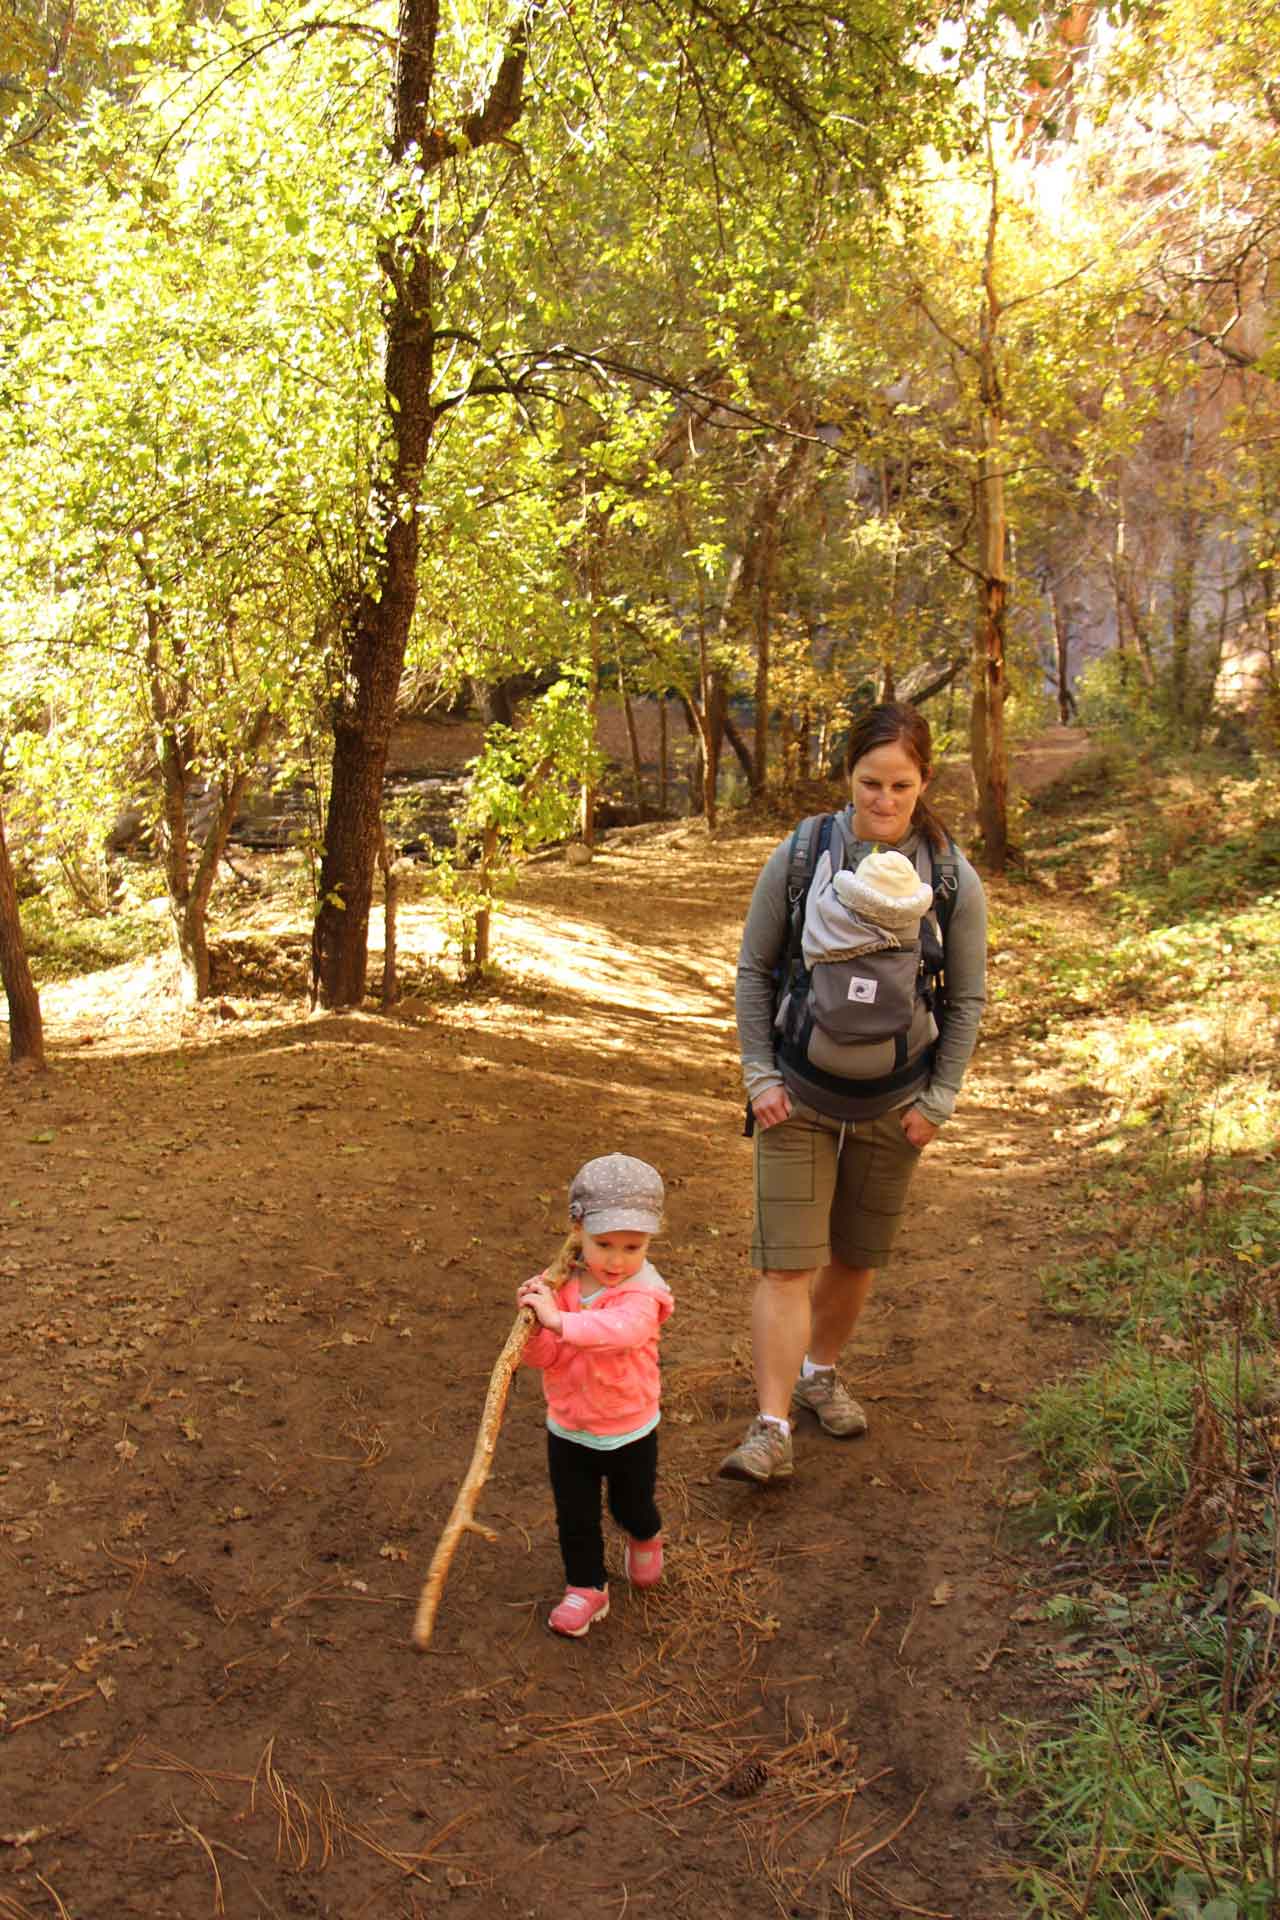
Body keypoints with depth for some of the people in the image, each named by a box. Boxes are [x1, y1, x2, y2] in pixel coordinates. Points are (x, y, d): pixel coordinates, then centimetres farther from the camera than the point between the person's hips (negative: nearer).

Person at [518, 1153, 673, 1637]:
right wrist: (534, 1323, -32)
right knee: (575, 1518, 13)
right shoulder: (558, 1284, -13)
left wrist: (557, 1321, -52)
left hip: (630, 1430, -2)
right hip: (568, 1429, 2)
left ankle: (645, 1539, 56)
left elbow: (624, 1328, -49)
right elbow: (542, 1358, -11)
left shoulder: (641, 1291, -25)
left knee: (632, 1507, 22)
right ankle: (587, 1588, 35)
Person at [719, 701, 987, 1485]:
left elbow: (967, 999, 2)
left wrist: (939, 1099, -1)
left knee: (857, 1257, 15)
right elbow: (754, 970, 0)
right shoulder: (799, 857, -10)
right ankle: (772, 1429, 3)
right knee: (786, 1265, -4)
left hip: (892, 1103, 2)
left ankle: (820, 1372, 39)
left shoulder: (954, 878, -7)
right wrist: (759, 1074, -5)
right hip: (799, 1095, -1)